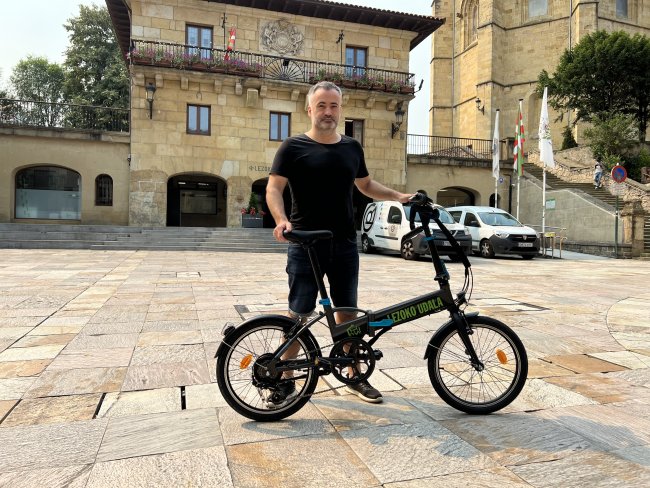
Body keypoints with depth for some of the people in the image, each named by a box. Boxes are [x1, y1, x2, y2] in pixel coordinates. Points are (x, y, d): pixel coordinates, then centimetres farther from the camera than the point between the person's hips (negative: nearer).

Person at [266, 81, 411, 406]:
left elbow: (366, 186, 25)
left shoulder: (352, 147, 13)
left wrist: (399, 196, 14)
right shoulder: (294, 147, -1)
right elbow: (273, 188, -7)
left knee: (347, 312, 11)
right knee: (298, 313, 1)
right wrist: (281, 220, -25)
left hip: (344, 244, 4)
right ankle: (287, 380, 16)